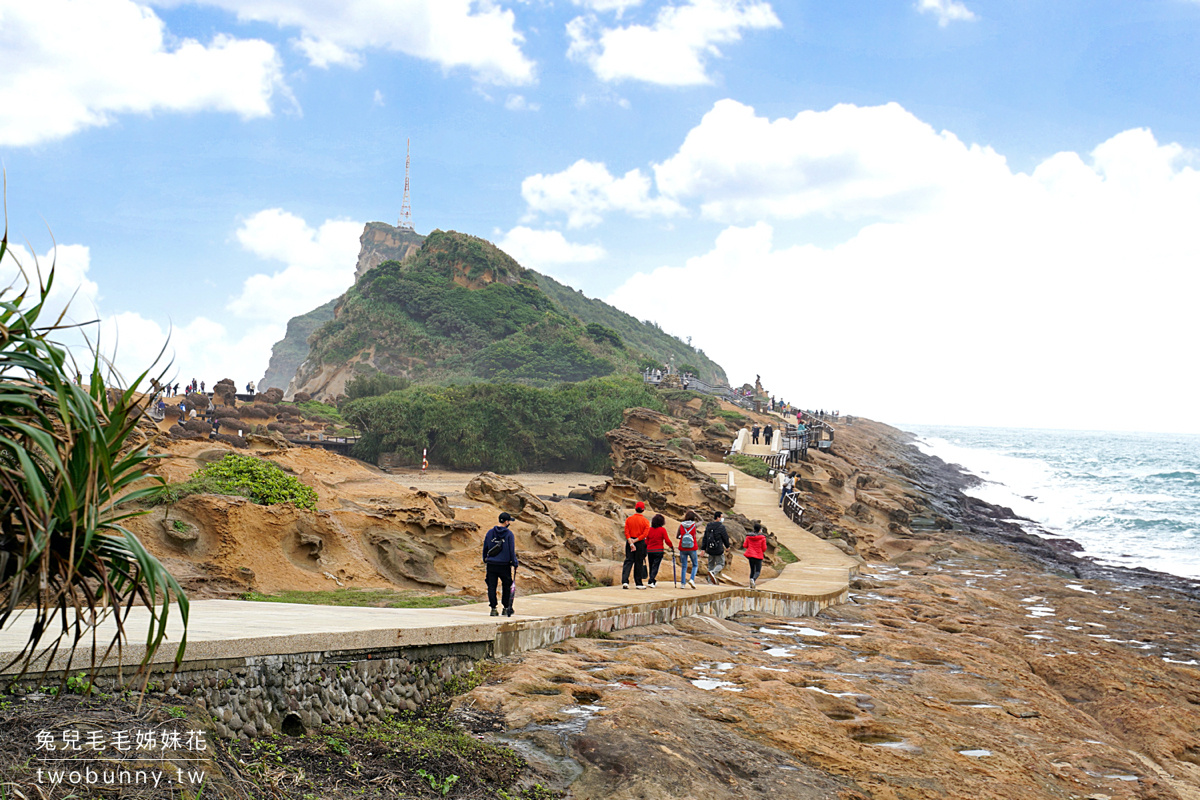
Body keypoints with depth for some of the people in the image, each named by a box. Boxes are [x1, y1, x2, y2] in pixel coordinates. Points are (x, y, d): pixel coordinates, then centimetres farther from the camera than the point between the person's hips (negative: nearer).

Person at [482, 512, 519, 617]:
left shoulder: (490, 533, 5)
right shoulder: (509, 534, -6)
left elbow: (485, 548, 12)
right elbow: (512, 550, -8)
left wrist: (485, 560, 25)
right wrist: (514, 564, -3)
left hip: (491, 565, 3)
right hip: (504, 565, -3)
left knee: (492, 587, 5)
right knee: (507, 586, 11)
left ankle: (493, 609, 3)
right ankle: (506, 608, 13)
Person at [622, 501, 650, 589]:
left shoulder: (629, 519, 1)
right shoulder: (645, 521, -3)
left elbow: (626, 532, -6)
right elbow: (645, 534, -12)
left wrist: (631, 543, -11)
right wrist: (635, 541, -13)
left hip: (629, 542, 1)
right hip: (640, 543, -1)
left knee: (628, 561, 3)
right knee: (639, 563, 7)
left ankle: (625, 581, -12)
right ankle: (639, 584, 12)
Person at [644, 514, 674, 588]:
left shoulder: (649, 529, 6)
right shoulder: (662, 529, -6)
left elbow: (646, 541, 9)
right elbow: (667, 540, -7)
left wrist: (645, 552, 17)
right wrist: (672, 547, 9)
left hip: (650, 551, 4)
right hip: (658, 551, -4)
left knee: (651, 566, 14)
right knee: (655, 566, -4)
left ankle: (653, 581, 24)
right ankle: (651, 582, -14)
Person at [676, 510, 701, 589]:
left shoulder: (681, 526, -2)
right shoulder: (694, 525, -7)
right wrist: (695, 513, 19)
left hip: (683, 548, 2)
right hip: (692, 549, -2)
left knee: (683, 566, 10)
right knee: (695, 565, 14)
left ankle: (682, 583, 7)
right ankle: (692, 579, -5)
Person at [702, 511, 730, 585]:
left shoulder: (708, 526, 7)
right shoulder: (721, 526, -12)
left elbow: (705, 538, 8)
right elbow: (725, 537, -5)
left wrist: (704, 548, 12)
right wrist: (727, 546, 13)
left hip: (710, 549, 6)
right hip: (719, 550, -6)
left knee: (711, 564, 16)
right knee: (720, 564, 5)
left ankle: (710, 581, 13)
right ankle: (713, 572, -23)